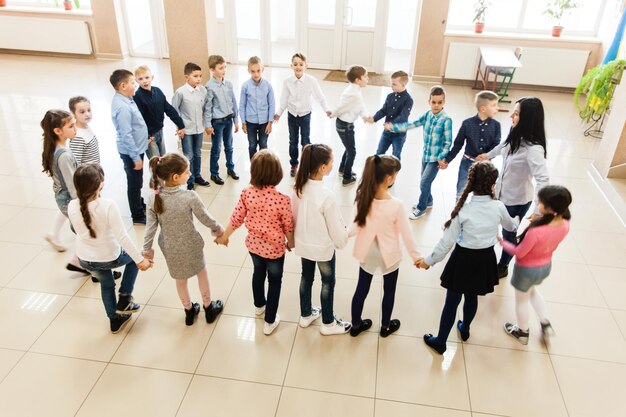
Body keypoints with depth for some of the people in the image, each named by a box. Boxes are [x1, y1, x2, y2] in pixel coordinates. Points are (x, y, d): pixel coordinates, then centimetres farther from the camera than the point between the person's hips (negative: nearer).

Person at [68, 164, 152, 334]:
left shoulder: (72, 206, -15)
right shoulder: (108, 205, -29)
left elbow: (80, 231, 2)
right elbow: (122, 237, -26)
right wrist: (140, 259, -18)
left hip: (84, 259, 5)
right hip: (109, 257, -4)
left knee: (106, 284, 31)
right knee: (133, 258, 28)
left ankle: (115, 320, 45)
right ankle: (124, 300, 25)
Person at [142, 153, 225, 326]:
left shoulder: (153, 198, -17)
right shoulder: (190, 197, -29)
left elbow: (151, 226, -9)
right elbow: (206, 219, -16)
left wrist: (147, 248, 4)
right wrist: (218, 229, 4)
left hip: (170, 248, 3)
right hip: (190, 246, -3)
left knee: (180, 280, 27)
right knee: (202, 273, 26)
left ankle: (189, 311, 46)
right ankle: (209, 308, 43)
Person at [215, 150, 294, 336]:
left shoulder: (247, 193, -19)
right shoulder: (282, 199, -29)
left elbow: (236, 219, -7)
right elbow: (288, 226, -15)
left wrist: (224, 236, 12)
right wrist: (290, 242, 7)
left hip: (253, 244, 4)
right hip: (275, 248, -4)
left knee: (258, 273, 31)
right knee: (275, 281, 19)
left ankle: (259, 305, 56)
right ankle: (270, 322, 32)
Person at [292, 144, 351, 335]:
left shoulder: (298, 187, -13)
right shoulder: (326, 196, -32)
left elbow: (294, 216, 1)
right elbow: (336, 228, -20)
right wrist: (342, 240, 0)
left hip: (303, 243, 6)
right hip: (323, 247, -6)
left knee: (306, 277, 24)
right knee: (328, 282, 16)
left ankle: (306, 315, 45)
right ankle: (328, 323, 35)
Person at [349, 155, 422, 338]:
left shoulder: (363, 197, -18)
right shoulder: (396, 205, -29)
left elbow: (359, 225, -10)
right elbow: (406, 234, -17)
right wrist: (416, 256, -3)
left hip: (367, 253, 4)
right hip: (388, 255, -3)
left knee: (361, 289, 21)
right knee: (389, 291, 22)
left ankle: (356, 325, 40)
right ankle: (385, 326, 43)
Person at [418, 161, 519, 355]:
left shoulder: (463, 208, -21)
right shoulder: (498, 207, -11)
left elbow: (447, 241, -17)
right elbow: (510, 226, 14)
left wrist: (429, 261, -5)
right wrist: (517, 221, 39)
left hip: (463, 259, -3)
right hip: (485, 259, 4)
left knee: (451, 302, 10)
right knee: (472, 298, 26)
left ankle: (440, 342, 24)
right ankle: (464, 329, 51)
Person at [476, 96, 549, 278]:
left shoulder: (533, 148, -33)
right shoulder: (515, 136, -8)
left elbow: (543, 180, -42)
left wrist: (538, 211, -48)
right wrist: (488, 155, 32)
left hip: (517, 200, -7)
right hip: (500, 192, 7)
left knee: (508, 233, 16)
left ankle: (502, 267, 42)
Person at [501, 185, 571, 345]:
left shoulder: (535, 231, -39)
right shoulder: (565, 225, -19)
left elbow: (519, 252, -22)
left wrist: (502, 242, -7)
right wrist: (539, 220, -2)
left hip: (526, 269, -6)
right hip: (546, 266, 6)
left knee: (521, 299, 22)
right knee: (532, 290, 37)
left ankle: (523, 332, 44)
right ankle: (545, 324, 40)